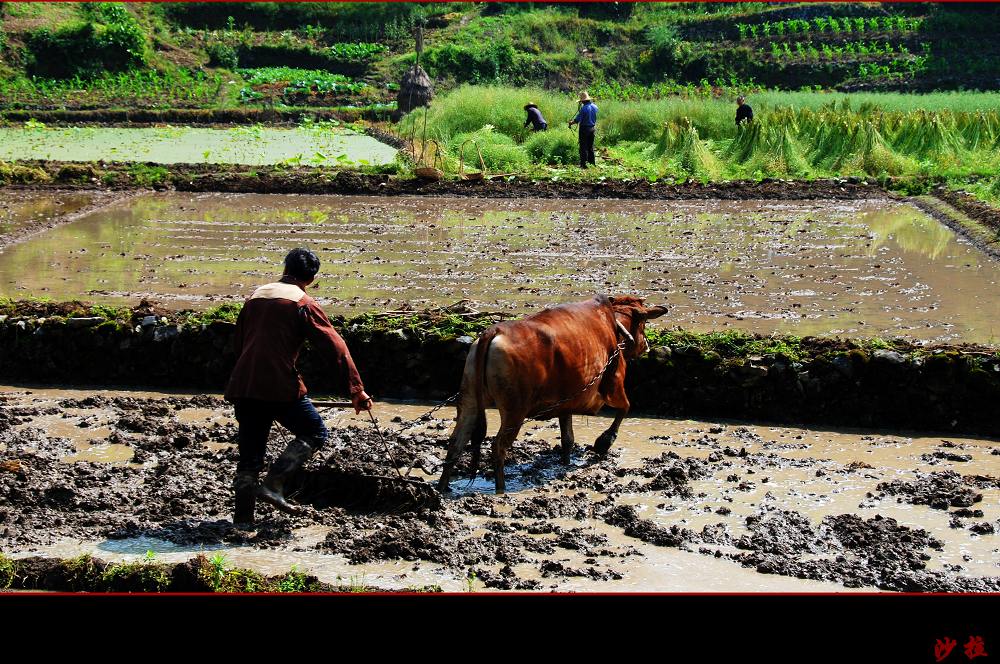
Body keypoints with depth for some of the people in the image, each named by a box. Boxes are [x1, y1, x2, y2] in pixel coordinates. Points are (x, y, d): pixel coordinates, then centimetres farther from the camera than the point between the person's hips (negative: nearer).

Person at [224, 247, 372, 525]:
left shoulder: (256, 296, 19)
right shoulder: (303, 303, 0)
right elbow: (334, 347, -5)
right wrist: (356, 390, -4)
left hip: (243, 386, 6)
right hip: (280, 387, -6)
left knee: (250, 451, 13)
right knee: (315, 432, 9)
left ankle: (243, 515, 10)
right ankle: (273, 484, -6)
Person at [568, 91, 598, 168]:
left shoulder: (583, 108, -18)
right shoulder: (594, 106, 2)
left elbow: (577, 119, -16)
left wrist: (571, 123, 2)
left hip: (584, 129, -6)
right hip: (593, 128, 6)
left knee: (583, 147, -1)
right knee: (591, 146, 16)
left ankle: (583, 164, -1)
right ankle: (592, 163, 19)